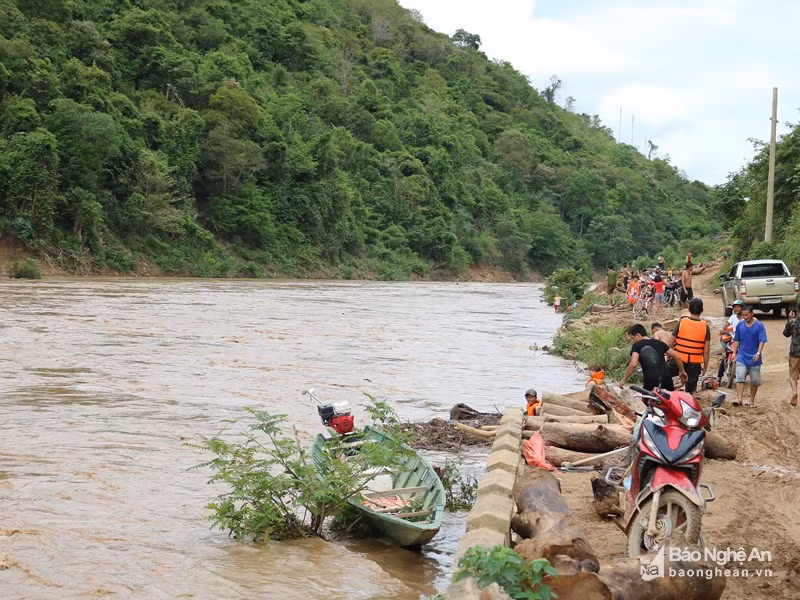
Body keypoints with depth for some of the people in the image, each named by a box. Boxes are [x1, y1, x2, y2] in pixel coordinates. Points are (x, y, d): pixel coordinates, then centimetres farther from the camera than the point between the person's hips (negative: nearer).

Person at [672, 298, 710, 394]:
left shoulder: (681, 322, -7)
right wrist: (705, 366, 7)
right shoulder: (705, 327, -5)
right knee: (691, 390, 11)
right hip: (695, 363, 1)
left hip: (679, 359, -1)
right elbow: (706, 350, -4)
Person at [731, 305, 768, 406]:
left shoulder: (759, 325, -6)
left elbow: (762, 341, -10)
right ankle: (740, 399, -19)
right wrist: (734, 353, 6)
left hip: (754, 358, -1)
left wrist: (758, 353, -23)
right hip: (742, 357, 1)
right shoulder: (740, 325, 3)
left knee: (755, 381, 9)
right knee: (740, 379, -13)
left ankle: (752, 400, 24)